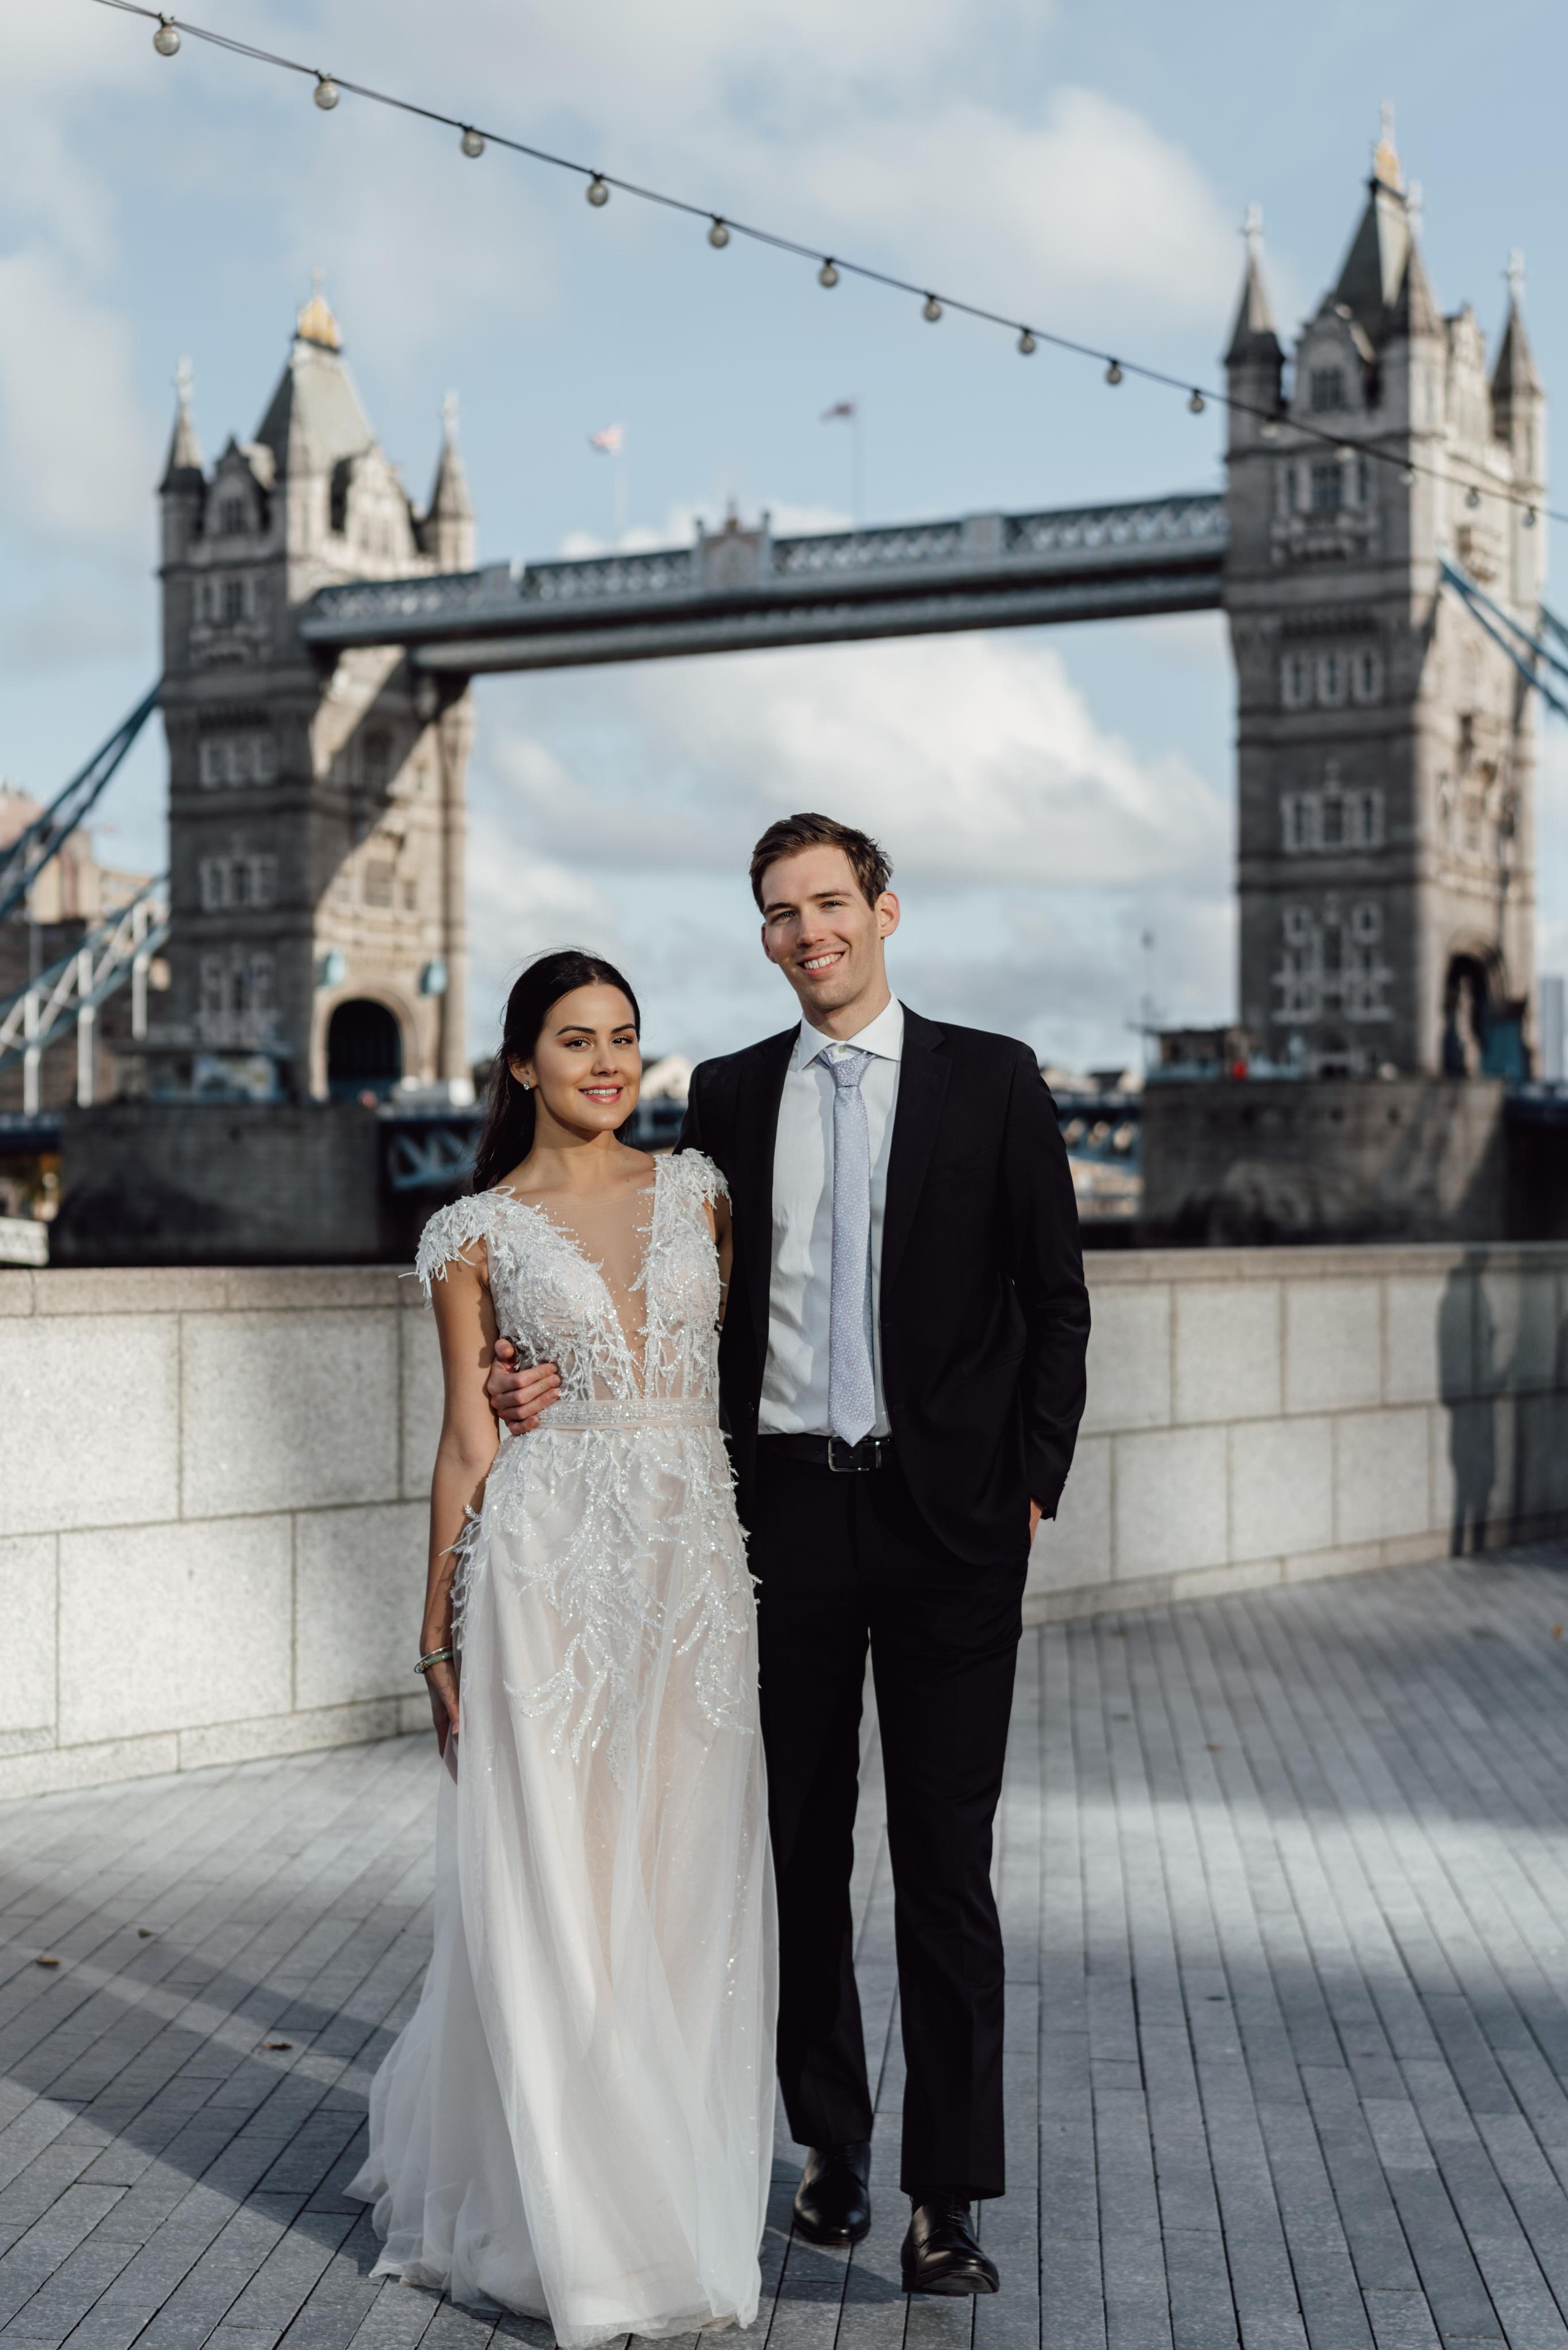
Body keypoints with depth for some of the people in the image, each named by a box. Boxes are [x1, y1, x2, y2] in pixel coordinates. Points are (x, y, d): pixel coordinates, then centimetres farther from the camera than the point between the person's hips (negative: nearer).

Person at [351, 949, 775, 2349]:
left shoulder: (697, 1190, 10)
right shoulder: (478, 1234, 3)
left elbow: (731, 1360, 14)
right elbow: (467, 1441, 4)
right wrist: (439, 1626, 3)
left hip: (697, 1553, 3)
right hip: (552, 1558, -3)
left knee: (687, 1882, 6)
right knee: (554, 1883, 0)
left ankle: (683, 2198, 21)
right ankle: (572, 2223, 13)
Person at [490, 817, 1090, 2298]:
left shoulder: (989, 1079, 3)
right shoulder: (728, 1096, 10)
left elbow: (1054, 1301, 3)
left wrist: (1033, 1487, -4)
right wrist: (549, 1377, -5)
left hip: (947, 1518, -2)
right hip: (784, 1509, 3)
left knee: (945, 1856, -2)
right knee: (798, 1846, 10)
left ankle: (948, 2197, 4)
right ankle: (829, 2138, 25)